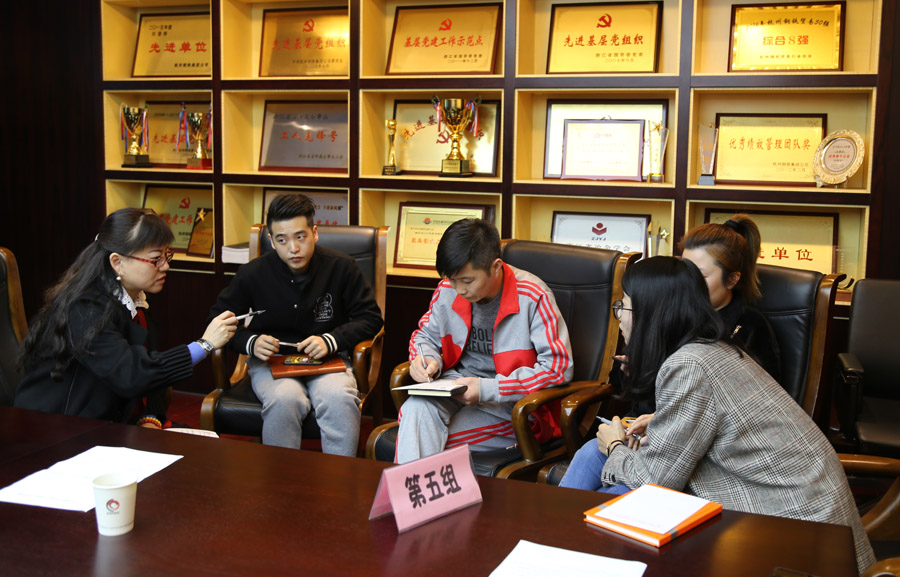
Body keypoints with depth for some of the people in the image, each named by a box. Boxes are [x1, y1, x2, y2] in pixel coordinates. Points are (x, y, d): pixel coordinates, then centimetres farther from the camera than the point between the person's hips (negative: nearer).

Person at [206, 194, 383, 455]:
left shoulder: (341, 267, -4)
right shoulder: (252, 274, -3)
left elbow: (371, 317, 3)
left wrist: (330, 340, -13)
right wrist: (250, 342, -12)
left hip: (326, 360, 0)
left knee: (339, 399, -33)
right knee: (285, 399, -34)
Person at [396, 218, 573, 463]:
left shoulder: (533, 298, -15)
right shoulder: (447, 291, 0)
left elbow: (558, 367, -17)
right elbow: (426, 335, 19)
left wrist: (488, 389, -21)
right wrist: (426, 359, -8)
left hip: (514, 401, -5)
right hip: (458, 386, 5)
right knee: (417, 407, -30)